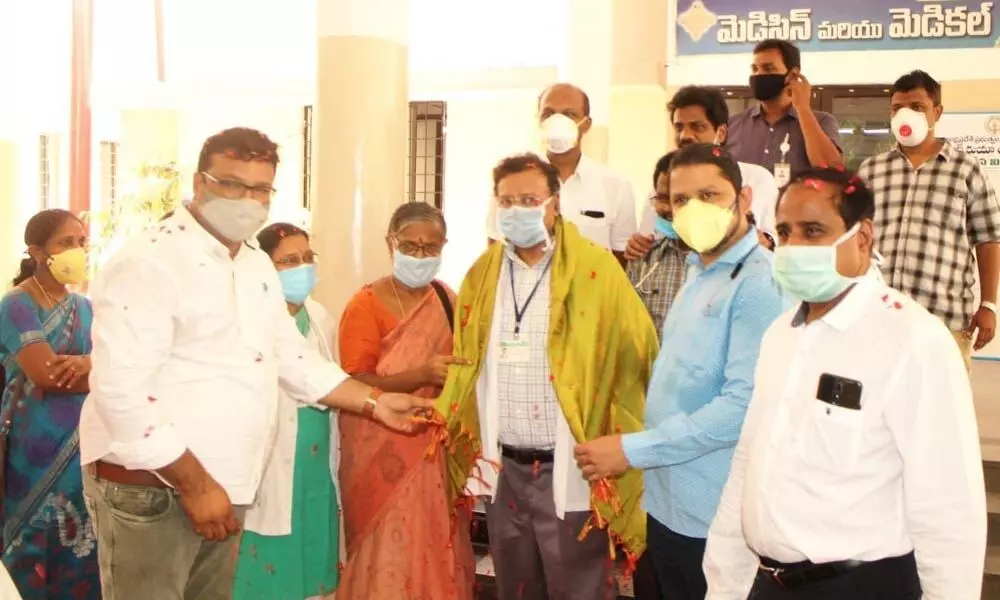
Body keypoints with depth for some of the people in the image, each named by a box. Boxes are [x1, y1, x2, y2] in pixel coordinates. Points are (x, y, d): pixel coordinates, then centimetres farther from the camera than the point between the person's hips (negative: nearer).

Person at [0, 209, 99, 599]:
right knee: (40, 547, 4)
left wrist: (87, 363, -20)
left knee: (80, 547, 10)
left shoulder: (84, 306, 10)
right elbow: (46, 376, -21)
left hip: (82, 446, 6)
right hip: (38, 450, -6)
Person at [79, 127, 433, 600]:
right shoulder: (150, 261, -16)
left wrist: (375, 402, 12)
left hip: (226, 485, 8)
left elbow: (293, 358, 20)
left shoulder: (258, 265, 11)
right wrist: (193, 482, -20)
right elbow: (119, 390, -23)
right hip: (151, 484, -8)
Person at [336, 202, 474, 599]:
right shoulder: (367, 304, -9)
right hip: (384, 455, -5)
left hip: (437, 449, 5)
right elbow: (354, 386, -15)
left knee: (436, 547, 9)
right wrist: (422, 375, -25)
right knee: (390, 553, 0)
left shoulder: (448, 300, 8)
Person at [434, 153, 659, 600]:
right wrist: (445, 420, 3)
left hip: (569, 472, -5)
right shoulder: (482, 274, 8)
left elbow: (634, 358, -10)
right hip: (503, 470, 5)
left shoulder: (595, 270, -8)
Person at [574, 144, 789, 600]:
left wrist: (632, 450, -19)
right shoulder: (697, 272, 12)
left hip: (716, 517, -8)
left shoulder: (760, 283, -17)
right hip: (668, 505, 8)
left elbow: (744, 406, -25)